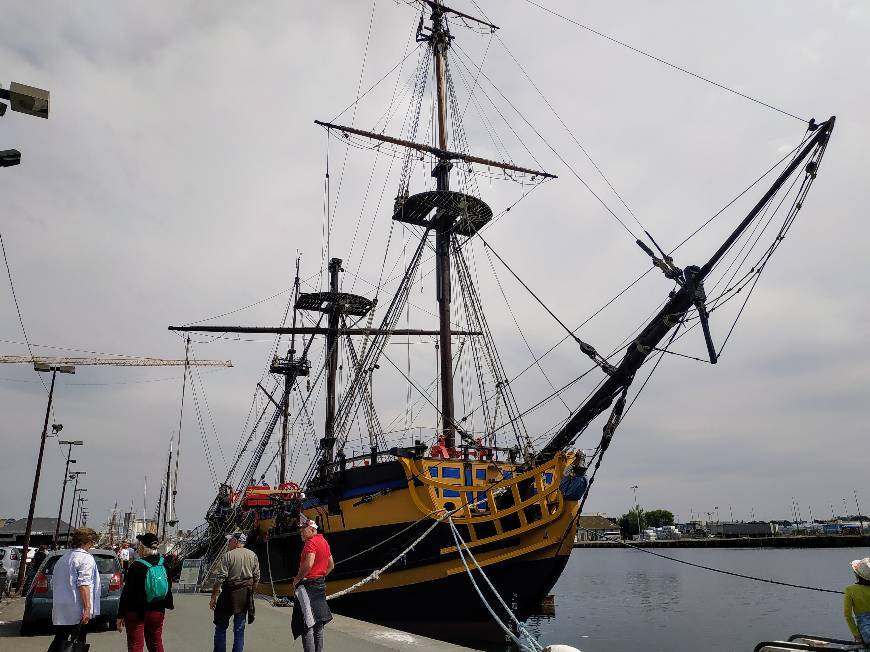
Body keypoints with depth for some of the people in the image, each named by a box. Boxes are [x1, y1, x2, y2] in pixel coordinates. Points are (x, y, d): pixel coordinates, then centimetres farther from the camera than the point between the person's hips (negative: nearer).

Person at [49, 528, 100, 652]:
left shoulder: (63, 558, 15)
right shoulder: (86, 558, -12)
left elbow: (53, 584, 23)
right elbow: (83, 584, -20)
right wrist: (87, 608, -19)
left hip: (59, 610, 8)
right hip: (76, 610, -8)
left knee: (59, 640, 14)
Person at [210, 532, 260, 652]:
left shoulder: (228, 555, -10)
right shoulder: (253, 555, 4)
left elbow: (220, 578, -13)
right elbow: (257, 577, 7)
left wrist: (213, 597, -7)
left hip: (230, 594, -4)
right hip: (245, 596, 4)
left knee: (221, 627, 11)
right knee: (239, 628, 11)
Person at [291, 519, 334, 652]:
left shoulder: (311, 542, -15)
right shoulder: (324, 542, 13)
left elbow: (308, 564, -28)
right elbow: (331, 566, 20)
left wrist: (297, 579, -15)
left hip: (308, 585, -9)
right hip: (321, 584, 9)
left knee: (306, 624, -5)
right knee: (318, 623, 16)